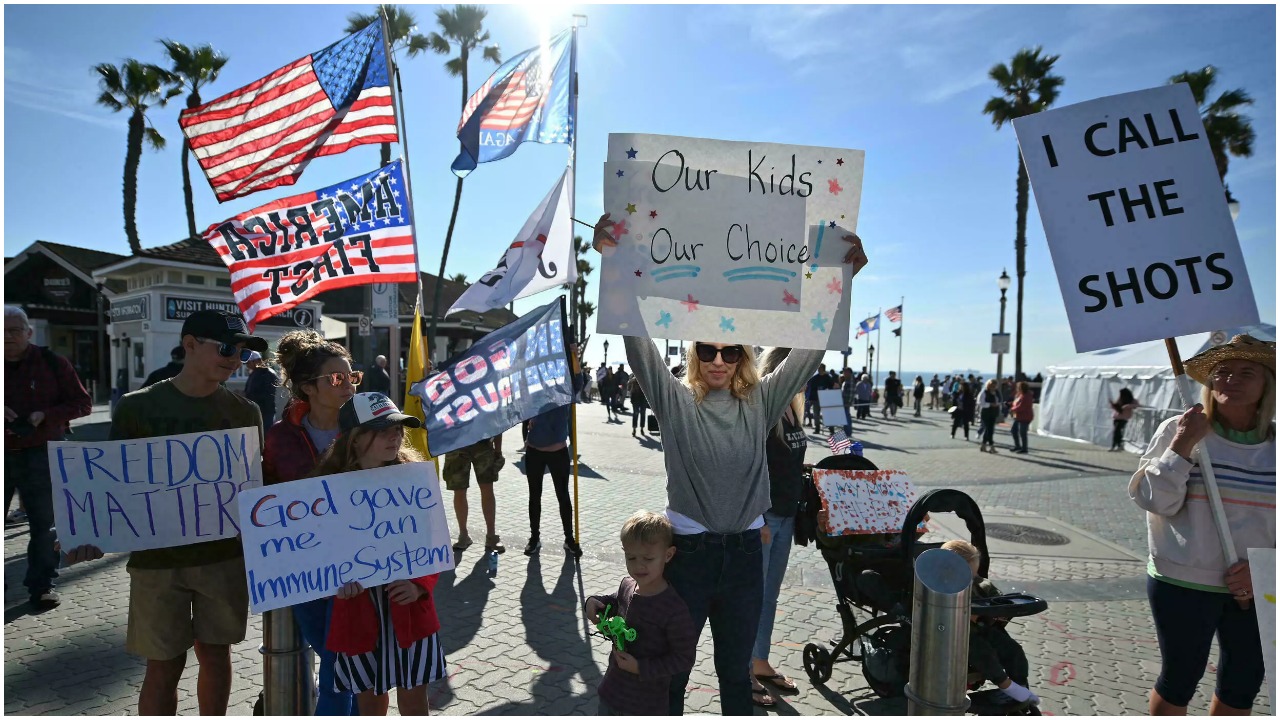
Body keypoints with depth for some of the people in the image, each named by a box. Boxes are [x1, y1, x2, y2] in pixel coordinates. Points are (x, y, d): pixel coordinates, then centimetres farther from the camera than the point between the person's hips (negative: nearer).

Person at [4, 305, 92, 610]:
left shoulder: (52, 363, -1)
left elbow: (83, 403, 0)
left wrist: (45, 415, -16)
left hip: (39, 455, -2)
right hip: (6, 454, 2)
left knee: (43, 522, 5)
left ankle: (41, 585, 15)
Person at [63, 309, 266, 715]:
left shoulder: (244, 412, 0)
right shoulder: (138, 407, -4)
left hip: (225, 555, 1)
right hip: (157, 558, -1)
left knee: (215, 653, 14)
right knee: (164, 665, 7)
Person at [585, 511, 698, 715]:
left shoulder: (674, 609, -29)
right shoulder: (627, 585, -8)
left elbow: (684, 658, -22)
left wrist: (640, 668, -25)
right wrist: (596, 602, -4)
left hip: (645, 704, -6)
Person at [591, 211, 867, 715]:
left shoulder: (761, 402, -1)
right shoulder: (675, 400, -6)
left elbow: (811, 349, -3)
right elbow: (637, 342, -16)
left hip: (744, 554, 2)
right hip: (688, 553, -2)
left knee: (735, 671, 22)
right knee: (672, 672, 15)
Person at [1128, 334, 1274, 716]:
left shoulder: (1273, 443, 1)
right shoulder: (1177, 430, -9)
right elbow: (1154, 501, -13)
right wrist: (1182, 445, -21)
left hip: (1258, 591, 4)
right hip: (1184, 585, -3)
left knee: (1243, 685, 17)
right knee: (1179, 680, 9)